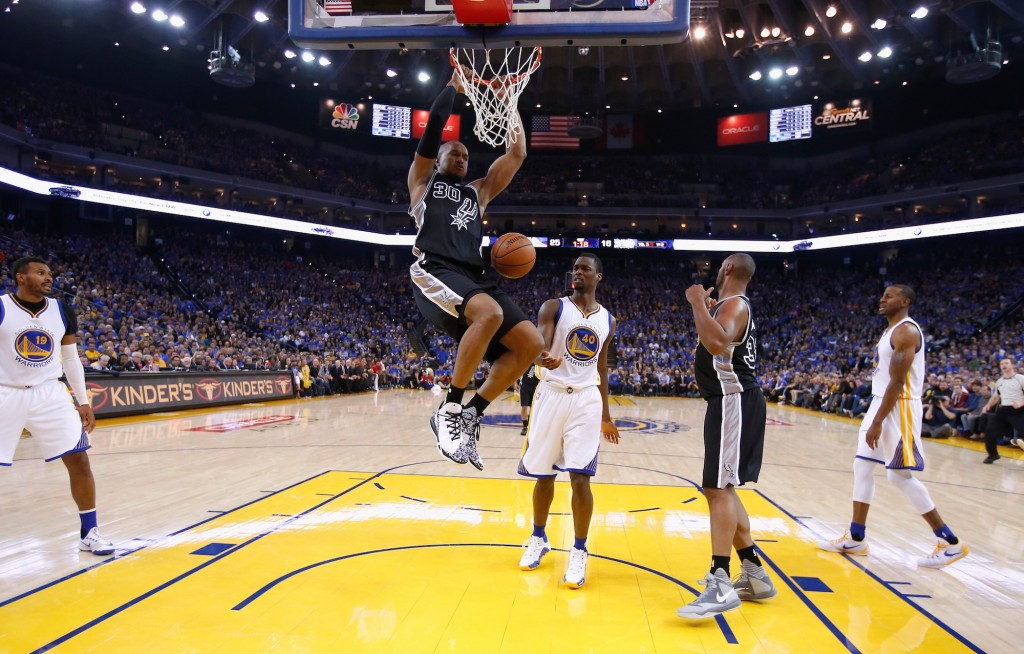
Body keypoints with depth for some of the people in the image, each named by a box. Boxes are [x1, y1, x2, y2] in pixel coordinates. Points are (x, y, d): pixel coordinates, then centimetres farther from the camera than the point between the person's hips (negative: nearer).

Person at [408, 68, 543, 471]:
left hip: (474, 278, 6)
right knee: (489, 314, -36)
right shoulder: (423, 180, 21)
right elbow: (435, 124, 12)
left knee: (530, 343, -12)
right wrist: (454, 85, 23)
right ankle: (449, 409, -21)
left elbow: (516, 155, 26)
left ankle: (471, 415, -2)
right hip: (434, 273, -6)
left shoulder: (478, 192, 31)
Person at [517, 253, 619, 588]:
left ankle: (579, 552, 7)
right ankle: (538, 538, 31)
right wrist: (544, 359, -42)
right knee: (543, 474, 9)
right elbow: (539, 348, -17)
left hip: (586, 399, 1)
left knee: (580, 477, -7)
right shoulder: (553, 307, -2)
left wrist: (606, 415, 18)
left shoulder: (608, 320, 9)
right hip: (551, 394, -1)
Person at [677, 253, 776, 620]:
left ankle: (720, 585, -17)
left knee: (719, 487, -15)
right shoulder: (727, 306, 19)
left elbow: (718, 343, -34)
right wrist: (704, 308, 30)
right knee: (720, 488, 14)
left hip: (734, 401, -11)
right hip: (729, 401, 11)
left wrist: (698, 302, -22)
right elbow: (713, 347, 36)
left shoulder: (735, 304, -12)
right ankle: (754, 574, 21)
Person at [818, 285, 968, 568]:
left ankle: (951, 543, 6)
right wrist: (875, 418, 20)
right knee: (862, 467, 9)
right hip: (881, 403, 10)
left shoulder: (906, 331, -16)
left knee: (900, 475, -7)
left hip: (899, 408, -10)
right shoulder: (890, 331, 16)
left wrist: (877, 422, -22)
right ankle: (855, 539, 15)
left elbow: (897, 382, -21)